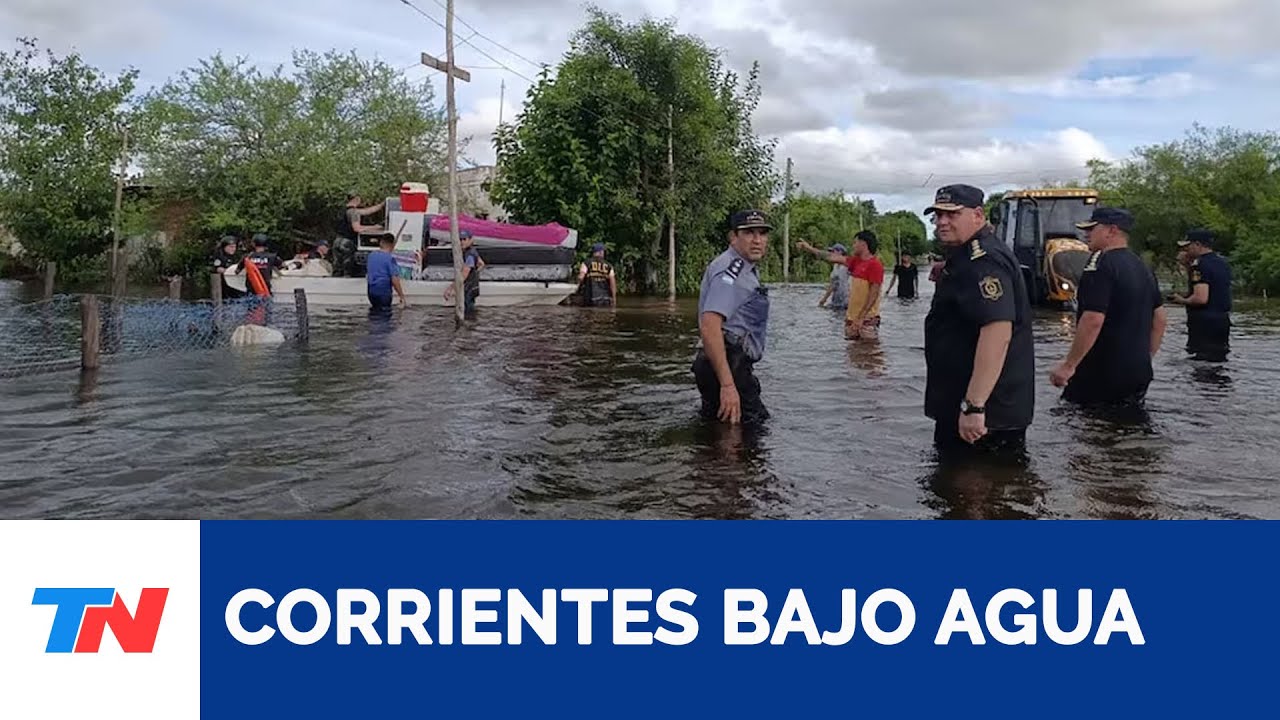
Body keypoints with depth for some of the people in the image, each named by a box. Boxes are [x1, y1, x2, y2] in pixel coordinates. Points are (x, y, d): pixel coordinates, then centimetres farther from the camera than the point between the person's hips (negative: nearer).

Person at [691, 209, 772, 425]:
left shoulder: (747, 270, 21)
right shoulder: (730, 269, -15)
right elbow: (709, 327, -27)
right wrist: (727, 384, -32)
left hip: (736, 365, 11)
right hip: (728, 367, -11)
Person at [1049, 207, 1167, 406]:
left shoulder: (1101, 264, -15)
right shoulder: (1143, 268, 14)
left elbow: (1093, 320, -24)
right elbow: (1159, 319, 18)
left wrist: (1068, 366, -20)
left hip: (1101, 375, -9)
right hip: (1139, 374, 9)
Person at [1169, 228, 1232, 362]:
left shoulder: (1200, 264, -16)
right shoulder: (1223, 262, 13)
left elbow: (1201, 298, -26)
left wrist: (1182, 300, -9)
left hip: (1204, 322, -9)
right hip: (1223, 320, 9)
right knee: (1218, 359, 16)